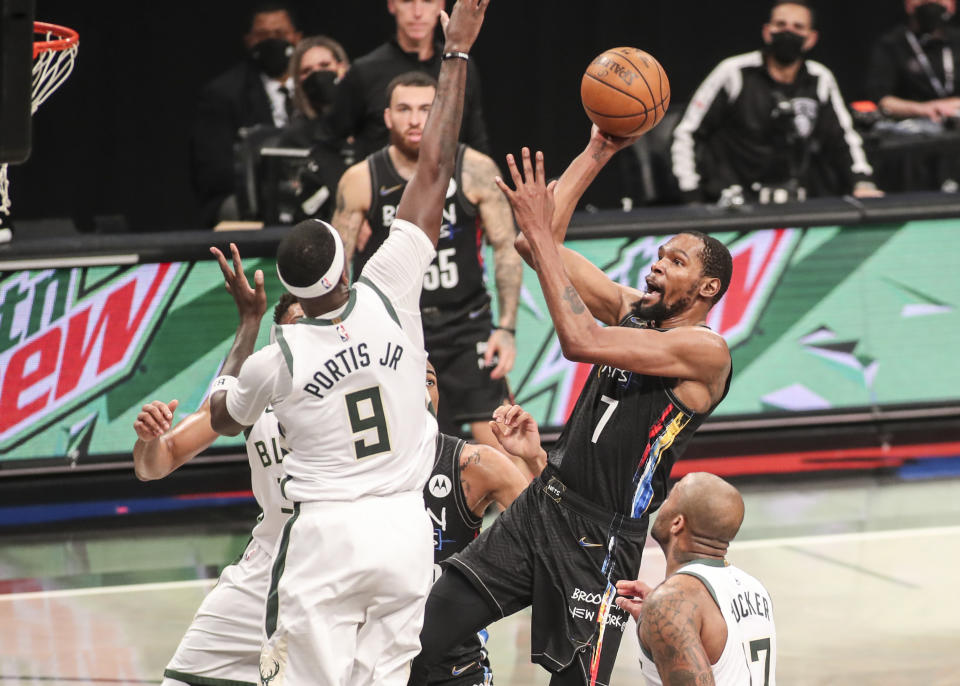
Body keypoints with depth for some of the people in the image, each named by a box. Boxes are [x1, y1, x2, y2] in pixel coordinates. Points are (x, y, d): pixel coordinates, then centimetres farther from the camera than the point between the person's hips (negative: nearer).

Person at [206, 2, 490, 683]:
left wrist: (248, 318, 20)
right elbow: (436, 170, -4)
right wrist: (457, 55, 0)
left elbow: (222, 416, 15)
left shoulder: (278, 357, -9)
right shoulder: (390, 295, -8)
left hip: (324, 534, -2)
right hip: (406, 526, 3)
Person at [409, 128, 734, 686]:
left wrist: (539, 232, -20)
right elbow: (543, 246, 13)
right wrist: (598, 152, 9)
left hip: (600, 538, -7)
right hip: (540, 508, 7)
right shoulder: (632, 309, 13)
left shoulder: (705, 350, -12)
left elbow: (581, 342, -22)